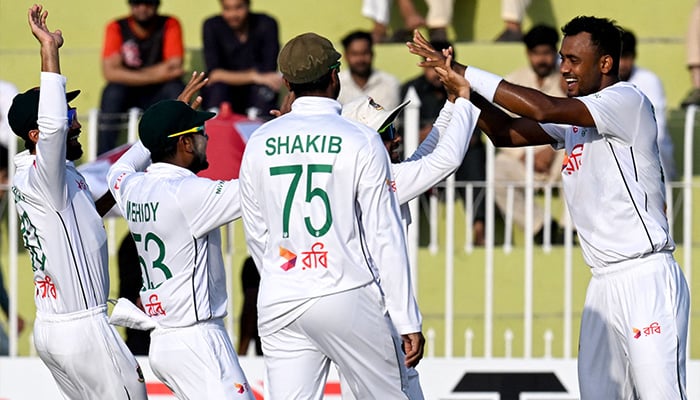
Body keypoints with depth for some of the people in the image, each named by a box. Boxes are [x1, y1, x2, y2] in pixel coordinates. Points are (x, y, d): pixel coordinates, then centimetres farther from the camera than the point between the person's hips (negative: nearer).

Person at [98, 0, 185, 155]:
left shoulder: (170, 25, -7)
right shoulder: (117, 28, -8)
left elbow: (175, 65, -17)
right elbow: (109, 71, -20)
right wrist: (154, 75, -26)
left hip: (158, 94, 1)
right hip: (127, 92, 0)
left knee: (176, 90, -30)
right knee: (112, 92, -32)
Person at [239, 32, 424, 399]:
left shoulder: (259, 144, 6)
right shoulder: (361, 141, -5)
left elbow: (256, 235, 14)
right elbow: (384, 237, -6)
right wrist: (408, 322, -3)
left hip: (278, 308, 4)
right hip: (348, 298, -4)